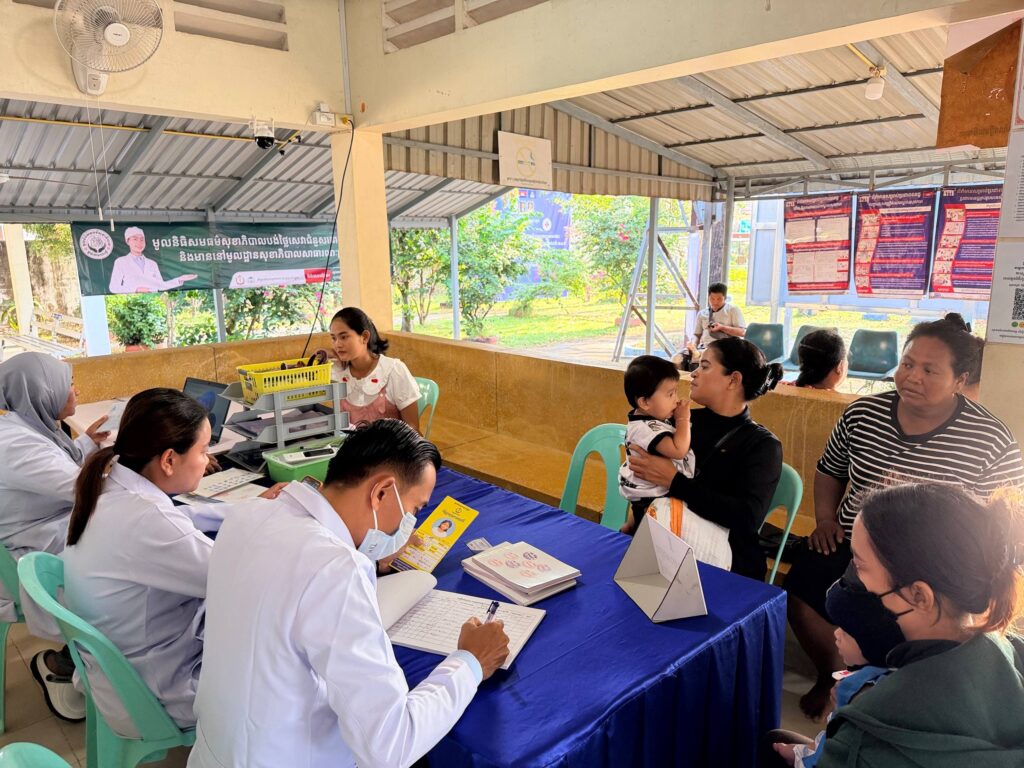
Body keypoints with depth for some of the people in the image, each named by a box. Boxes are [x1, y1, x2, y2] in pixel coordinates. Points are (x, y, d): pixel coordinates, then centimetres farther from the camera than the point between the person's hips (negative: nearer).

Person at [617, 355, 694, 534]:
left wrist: (680, 418, -2)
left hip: (656, 491, 9)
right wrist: (683, 419, -26)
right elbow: (678, 450, -36)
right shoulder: (645, 428, -32)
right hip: (650, 497, -9)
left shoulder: (652, 417, -1)